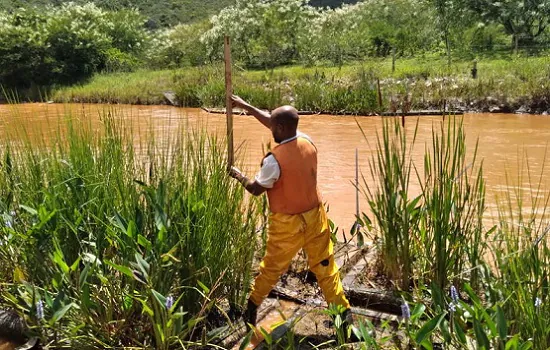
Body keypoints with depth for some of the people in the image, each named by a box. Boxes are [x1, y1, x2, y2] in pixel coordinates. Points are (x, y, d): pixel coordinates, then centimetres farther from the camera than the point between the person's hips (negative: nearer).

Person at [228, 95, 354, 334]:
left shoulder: (274, 159, -23)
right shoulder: (307, 142, -4)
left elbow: (256, 189, -10)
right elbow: (278, 124, 9)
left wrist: (238, 175, 9)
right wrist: (246, 107, 15)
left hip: (288, 223, -4)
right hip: (315, 216, 5)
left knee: (271, 268, 15)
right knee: (325, 266, 13)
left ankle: (251, 307, 35)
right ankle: (344, 311, 15)